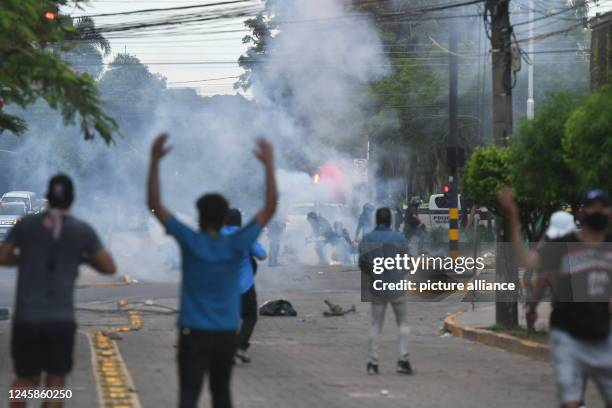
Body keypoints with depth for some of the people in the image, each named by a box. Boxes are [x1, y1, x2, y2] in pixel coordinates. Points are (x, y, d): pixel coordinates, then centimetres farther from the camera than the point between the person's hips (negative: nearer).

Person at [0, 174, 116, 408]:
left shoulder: (26, 225, 2)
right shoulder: (83, 231, -1)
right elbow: (109, 267, 2)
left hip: (26, 318, 1)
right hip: (61, 320, -1)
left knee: (26, 380, 15)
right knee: (55, 383, 7)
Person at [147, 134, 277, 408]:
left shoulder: (190, 242, -9)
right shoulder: (236, 246, -5)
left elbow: (154, 204, -7)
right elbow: (269, 209, 1)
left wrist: (155, 161, -6)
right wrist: (269, 166, 3)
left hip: (193, 333, -3)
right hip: (226, 334, 3)